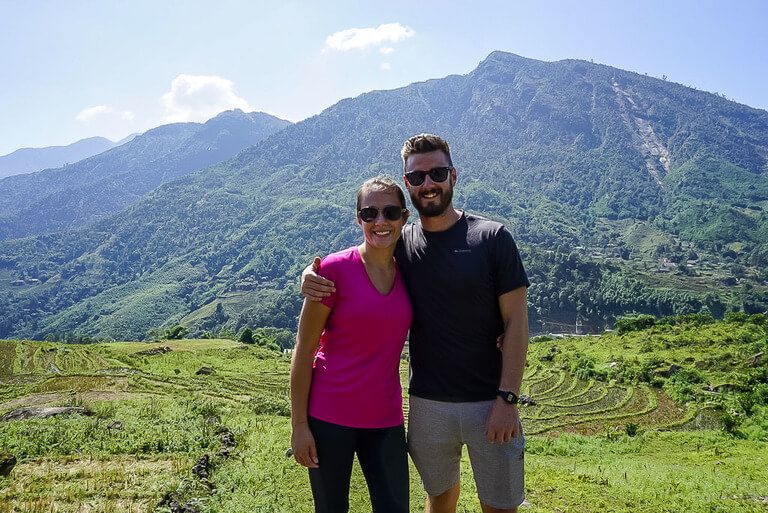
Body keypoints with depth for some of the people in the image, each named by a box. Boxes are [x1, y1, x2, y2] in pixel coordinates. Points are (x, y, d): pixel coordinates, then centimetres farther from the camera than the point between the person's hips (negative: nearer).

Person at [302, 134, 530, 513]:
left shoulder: (492, 238, -6)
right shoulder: (399, 245, 1)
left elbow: (516, 322, -7)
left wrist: (507, 398, -13)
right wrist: (311, 276, -12)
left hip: (489, 402, -2)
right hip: (427, 404, 2)